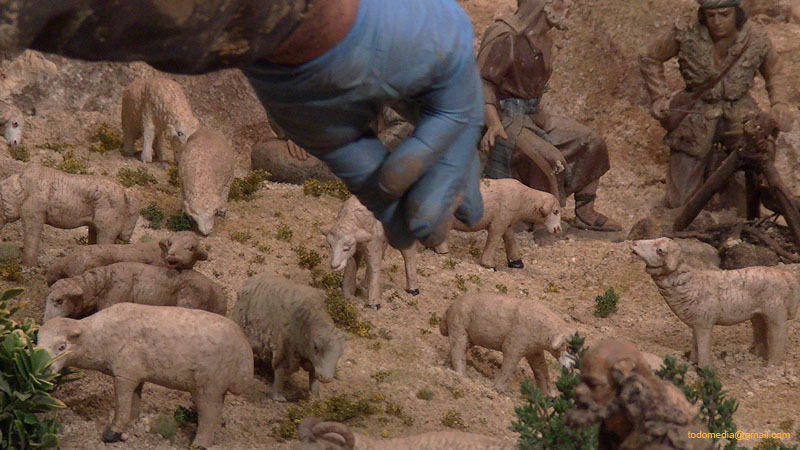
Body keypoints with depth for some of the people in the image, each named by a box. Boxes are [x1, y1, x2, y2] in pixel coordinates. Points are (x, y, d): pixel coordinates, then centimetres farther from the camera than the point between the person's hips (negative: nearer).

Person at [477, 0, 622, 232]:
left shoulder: (544, 39, 11)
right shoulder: (506, 36, -18)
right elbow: (483, 83, -22)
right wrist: (494, 124, -34)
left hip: (533, 115, 10)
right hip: (507, 117, -10)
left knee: (591, 143, 7)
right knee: (550, 159, -30)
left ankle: (585, 214, 12)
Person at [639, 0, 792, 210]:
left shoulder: (755, 39, -12)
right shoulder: (686, 36, -17)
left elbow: (775, 73, 6)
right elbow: (649, 58, 1)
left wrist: (779, 102, -11)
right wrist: (659, 97, -8)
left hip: (739, 119, 1)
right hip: (695, 119, -1)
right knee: (680, 203, 2)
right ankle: (706, 166, 33)